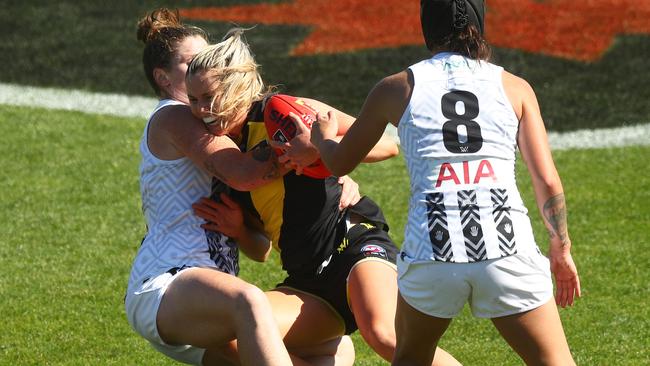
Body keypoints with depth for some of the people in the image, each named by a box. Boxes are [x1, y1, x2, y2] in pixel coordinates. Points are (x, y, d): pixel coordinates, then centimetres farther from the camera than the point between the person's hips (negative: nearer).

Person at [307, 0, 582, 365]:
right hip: (507, 246, -1)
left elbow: (339, 163, 24)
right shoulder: (514, 87, 11)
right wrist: (562, 248, 19)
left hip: (430, 249, 1)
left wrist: (323, 136, 46)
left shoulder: (397, 88, 12)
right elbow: (548, 182, 6)